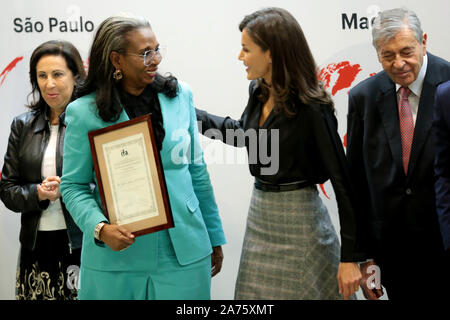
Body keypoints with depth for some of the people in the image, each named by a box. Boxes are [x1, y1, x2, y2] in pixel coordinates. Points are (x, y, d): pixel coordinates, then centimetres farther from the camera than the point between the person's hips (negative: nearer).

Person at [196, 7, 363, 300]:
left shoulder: (311, 109, -20)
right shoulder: (259, 92, 2)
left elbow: (342, 181, -18)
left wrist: (350, 258, -19)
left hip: (298, 220, -7)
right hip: (259, 217, 8)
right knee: (257, 293, 13)